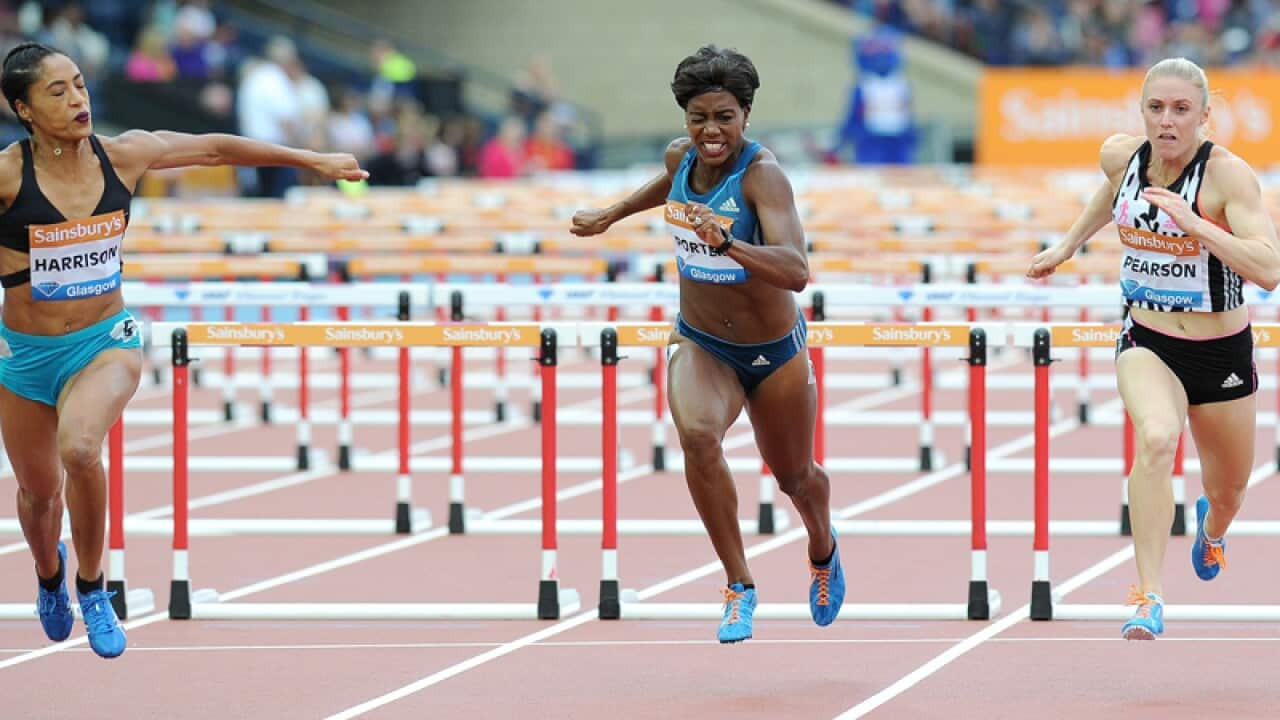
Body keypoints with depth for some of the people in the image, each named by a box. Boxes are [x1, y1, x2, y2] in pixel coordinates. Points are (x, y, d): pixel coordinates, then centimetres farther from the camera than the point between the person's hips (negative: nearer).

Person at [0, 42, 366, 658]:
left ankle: (91, 586, -8)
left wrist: (313, 160, 11)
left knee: (78, 448, -31)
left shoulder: (122, 155, -7)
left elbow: (214, 149, 5)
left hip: (105, 343, 0)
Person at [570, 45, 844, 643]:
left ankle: (823, 554, 55)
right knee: (698, 435, -29)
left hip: (773, 353, -3)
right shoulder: (681, 155, -10)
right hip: (699, 345, 3)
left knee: (794, 477, 18)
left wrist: (726, 243, -55)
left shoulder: (762, 174, -27)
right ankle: (739, 586, -16)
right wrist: (611, 215, 28)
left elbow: (796, 271, -41)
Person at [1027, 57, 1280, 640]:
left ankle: (1211, 526, 58)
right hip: (1147, 345, 1)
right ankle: (1149, 595, -30)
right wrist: (1068, 246, 27)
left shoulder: (1227, 174, -21)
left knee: (1228, 491, 18)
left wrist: (1194, 223, -37)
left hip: (1222, 353, -1)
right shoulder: (1121, 155, -7)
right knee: (1156, 440, -32)